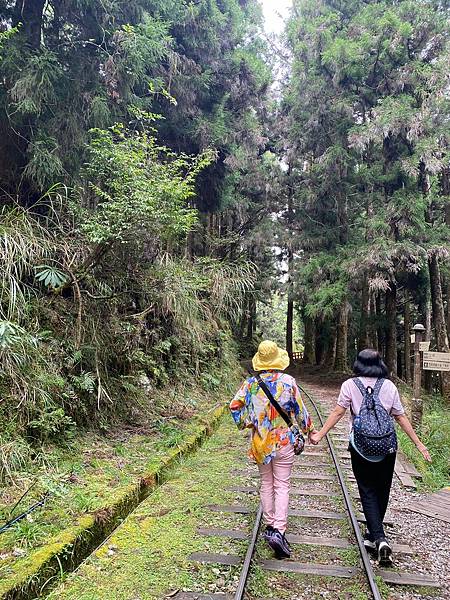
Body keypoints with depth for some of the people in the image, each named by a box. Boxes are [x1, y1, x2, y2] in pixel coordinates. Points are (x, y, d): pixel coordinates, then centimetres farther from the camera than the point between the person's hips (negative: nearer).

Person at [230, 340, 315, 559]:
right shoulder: (288, 381, -10)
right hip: (283, 441, -3)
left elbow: (235, 406, -2)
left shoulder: (251, 383, -4)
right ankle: (278, 530, -8)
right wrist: (309, 429, 13)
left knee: (266, 485, 17)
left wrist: (245, 424, 15)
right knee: (282, 486, 2)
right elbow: (299, 410, -3)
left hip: (259, 443, 3)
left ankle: (270, 526, 26)